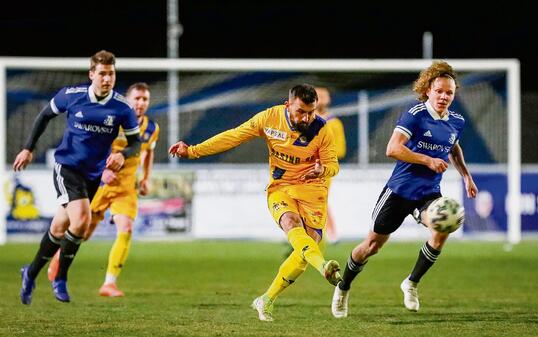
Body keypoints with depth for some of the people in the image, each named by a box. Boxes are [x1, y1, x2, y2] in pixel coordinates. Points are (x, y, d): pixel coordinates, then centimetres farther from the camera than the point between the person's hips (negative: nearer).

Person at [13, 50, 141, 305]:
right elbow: (45, 115, 6)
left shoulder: (122, 108, -10)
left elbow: (135, 142, 0)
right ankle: (60, 278, -6)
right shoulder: (71, 95, -11)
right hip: (67, 166, -3)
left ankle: (31, 274, 33)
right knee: (81, 219, -24)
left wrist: (123, 155, -22)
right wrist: (28, 148, 4)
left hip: (93, 174, 3)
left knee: (60, 229, 12)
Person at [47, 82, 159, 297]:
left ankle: (109, 283, -11)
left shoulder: (151, 129, 1)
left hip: (127, 187, 3)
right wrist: (102, 170, -26)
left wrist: (146, 179, 10)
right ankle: (60, 255, 40)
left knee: (126, 230, -17)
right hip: (101, 183, -3)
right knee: (83, 232, 6)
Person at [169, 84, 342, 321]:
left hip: (312, 189, 0)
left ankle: (267, 300, 0)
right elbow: (233, 137, 2)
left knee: (306, 248, -15)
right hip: (279, 189, 0)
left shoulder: (320, 130, -8)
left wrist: (322, 170, -26)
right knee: (291, 224, -33)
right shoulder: (270, 118, -6)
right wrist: (193, 151, 2)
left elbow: (333, 164, 0)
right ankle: (324, 267, -60)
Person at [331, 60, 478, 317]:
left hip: (429, 193, 4)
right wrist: (428, 160, -26)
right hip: (400, 189, -4)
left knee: (442, 228, -26)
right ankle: (343, 288, 30)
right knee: (374, 243, 4)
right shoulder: (415, 115, -14)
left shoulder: (456, 122, 5)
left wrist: (465, 174, 21)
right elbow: (392, 148, -23)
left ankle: (412, 283, -7)